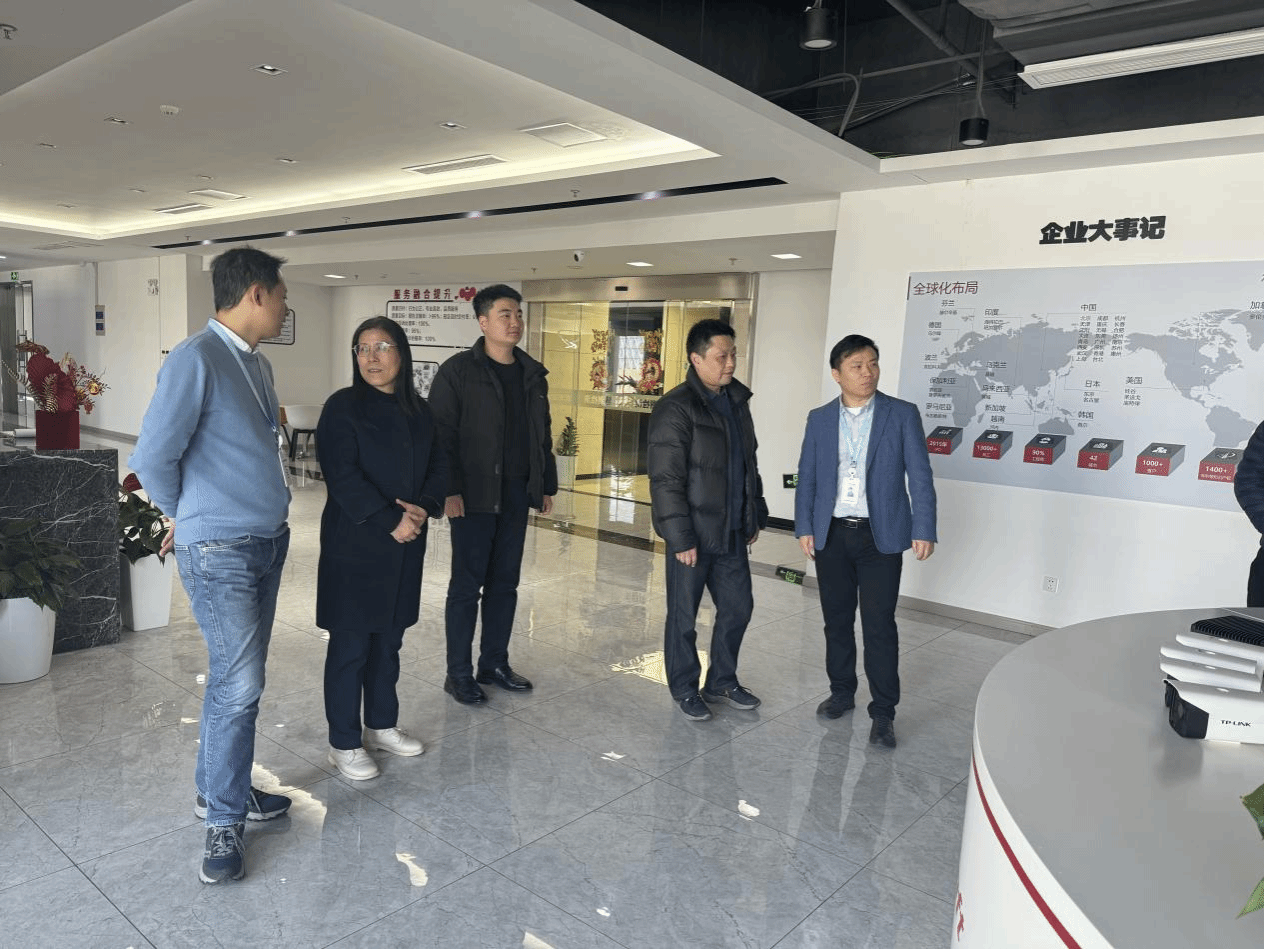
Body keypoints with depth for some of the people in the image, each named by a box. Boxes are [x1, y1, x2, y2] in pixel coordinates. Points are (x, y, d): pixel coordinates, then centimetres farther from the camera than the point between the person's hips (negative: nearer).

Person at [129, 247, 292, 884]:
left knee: (239, 679, 16)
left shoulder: (256, 364, 12)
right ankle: (224, 821, 10)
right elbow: (153, 457, -17)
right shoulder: (196, 360, -16)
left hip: (267, 543, 8)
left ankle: (222, 788, 32)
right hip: (219, 551, -8)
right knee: (238, 685, -6)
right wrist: (186, 516, -1)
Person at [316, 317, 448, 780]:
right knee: (350, 645, 2)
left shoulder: (418, 410, 9)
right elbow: (342, 475, -15)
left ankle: (381, 725, 31)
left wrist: (424, 507, -9)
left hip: (405, 545, 6)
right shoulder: (343, 407, -8)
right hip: (354, 545, -5)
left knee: (389, 638, 16)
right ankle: (344, 743, 16)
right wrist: (389, 521, -19)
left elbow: (437, 467, 10)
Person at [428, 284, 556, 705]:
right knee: (467, 584, 2)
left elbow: (542, 434, 16)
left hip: (516, 494, 6)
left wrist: (547, 485, 13)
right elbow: (441, 434, -11)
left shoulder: (532, 373, 11)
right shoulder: (458, 371, -8)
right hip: (474, 495, -6)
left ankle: (494, 663, 25)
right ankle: (459, 673, 13)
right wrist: (450, 491, -17)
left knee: (505, 583, 12)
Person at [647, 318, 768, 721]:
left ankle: (722, 681, 33)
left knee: (738, 606, 15)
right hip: (694, 533, -7)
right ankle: (685, 689, 25)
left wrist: (755, 515, 17)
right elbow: (665, 480, -18)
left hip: (732, 532, 7)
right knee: (683, 616, 7)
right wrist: (681, 538, -19)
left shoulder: (737, 400, 9)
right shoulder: (675, 409, -16)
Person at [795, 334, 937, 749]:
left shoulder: (902, 414, -2)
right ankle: (841, 692, 31)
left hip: (881, 536, -3)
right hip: (831, 535, 3)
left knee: (879, 625, -1)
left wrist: (923, 531, -9)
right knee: (836, 620, 13)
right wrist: (804, 527, 1)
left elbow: (920, 476, -3)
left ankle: (883, 713, 11)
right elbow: (807, 477, 7)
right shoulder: (819, 418, 6)